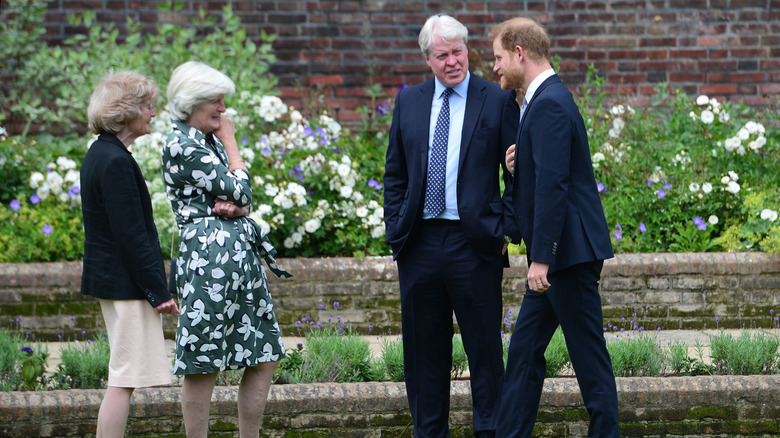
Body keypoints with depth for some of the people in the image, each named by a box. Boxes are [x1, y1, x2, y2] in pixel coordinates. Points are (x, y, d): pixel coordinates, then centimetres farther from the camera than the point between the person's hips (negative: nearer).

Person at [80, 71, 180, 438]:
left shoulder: (99, 155, 13)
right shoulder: (115, 162, -19)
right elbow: (131, 235, -20)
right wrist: (158, 291, -17)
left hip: (108, 279, 11)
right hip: (126, 283, -11)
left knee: (123, 378, 15)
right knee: (125, 379, -8)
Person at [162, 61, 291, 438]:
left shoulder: (211, 141, 16)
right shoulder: (182, 146, -11)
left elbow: (244, 200, 16)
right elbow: (240, 191, -11)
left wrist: (233, 207, -8)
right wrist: (231, 141, 1)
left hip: (241, 257, 9)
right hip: (208, 256, -9)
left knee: (265, 357, 9)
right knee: (202, 365, -2)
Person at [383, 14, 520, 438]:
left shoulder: (497, 100, 0)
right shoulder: (409, 101, 11)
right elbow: (395, 175, 14)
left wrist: (507, 229, -7)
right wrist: (395, 228, 5)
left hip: (475, 242, -3)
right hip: (420, 241, 4)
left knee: (485, 345, 0)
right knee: (424, 347, 9)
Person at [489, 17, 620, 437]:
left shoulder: (550, 104, -17)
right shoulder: (543, 99, 16)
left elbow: (553, 184, -24)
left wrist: (541, 258, -24)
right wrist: (519, 165, 3)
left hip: (570, 252, -11)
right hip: (558, 254, 11)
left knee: (589, 355, -3)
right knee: (524, 350, 11)